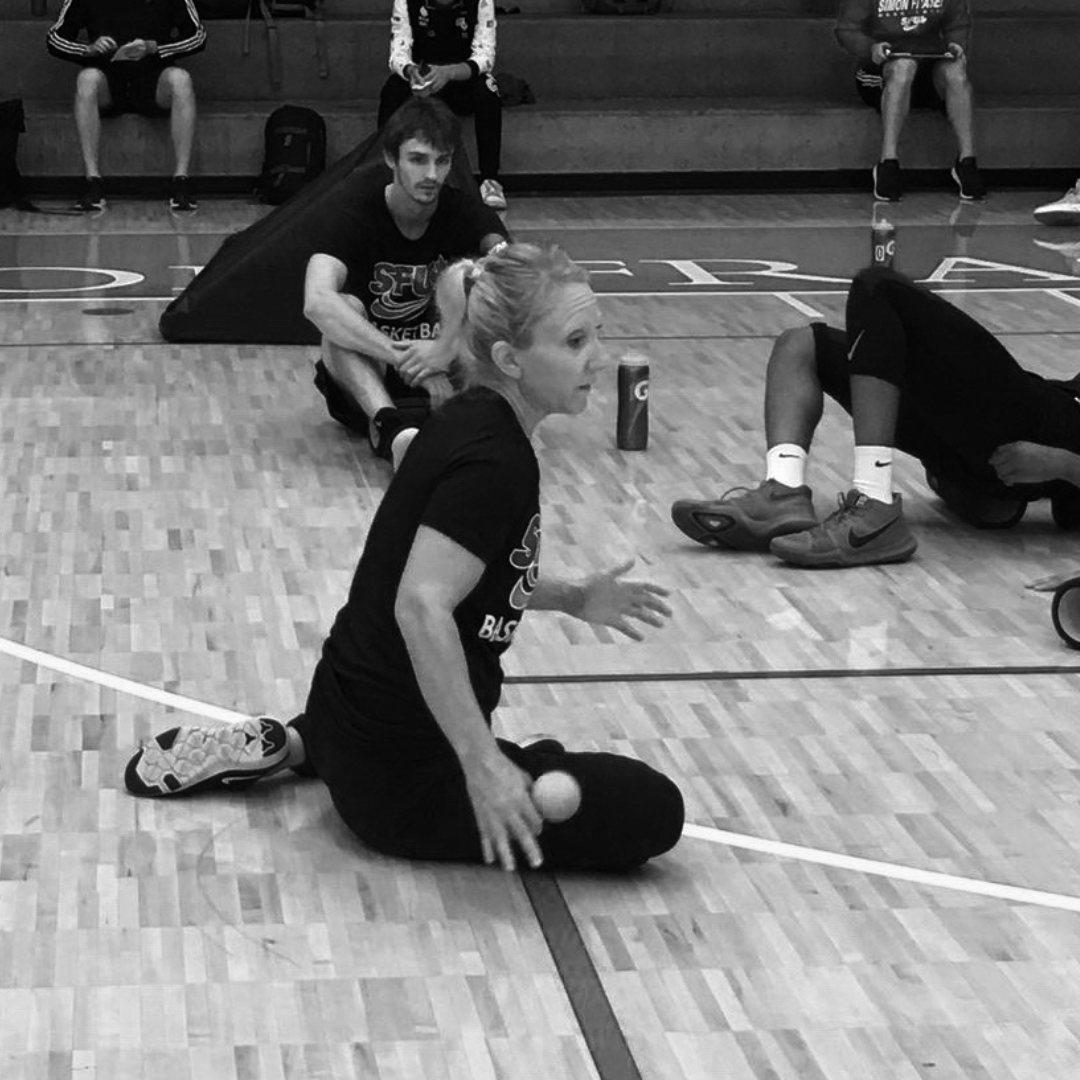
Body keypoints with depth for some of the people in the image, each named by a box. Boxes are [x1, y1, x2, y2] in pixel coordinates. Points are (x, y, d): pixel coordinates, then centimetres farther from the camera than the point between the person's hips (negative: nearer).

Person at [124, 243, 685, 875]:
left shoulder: (473, 423, 6)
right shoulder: (494, 462, -22)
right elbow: (421, 606, -34)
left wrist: (571, 599, 11)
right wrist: (481, 762, -35)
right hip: (401, 777, -9)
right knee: (651, 811, -8)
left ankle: (289, 744, 17)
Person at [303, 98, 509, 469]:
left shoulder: (465, 211, -7)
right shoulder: (356, 210, -13)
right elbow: (316, 301, -32)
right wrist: (405, 359, -41)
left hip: (450, 373, 2)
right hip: (365, 382, -1)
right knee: (340, 311, -30)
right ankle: (391, 428, -52)